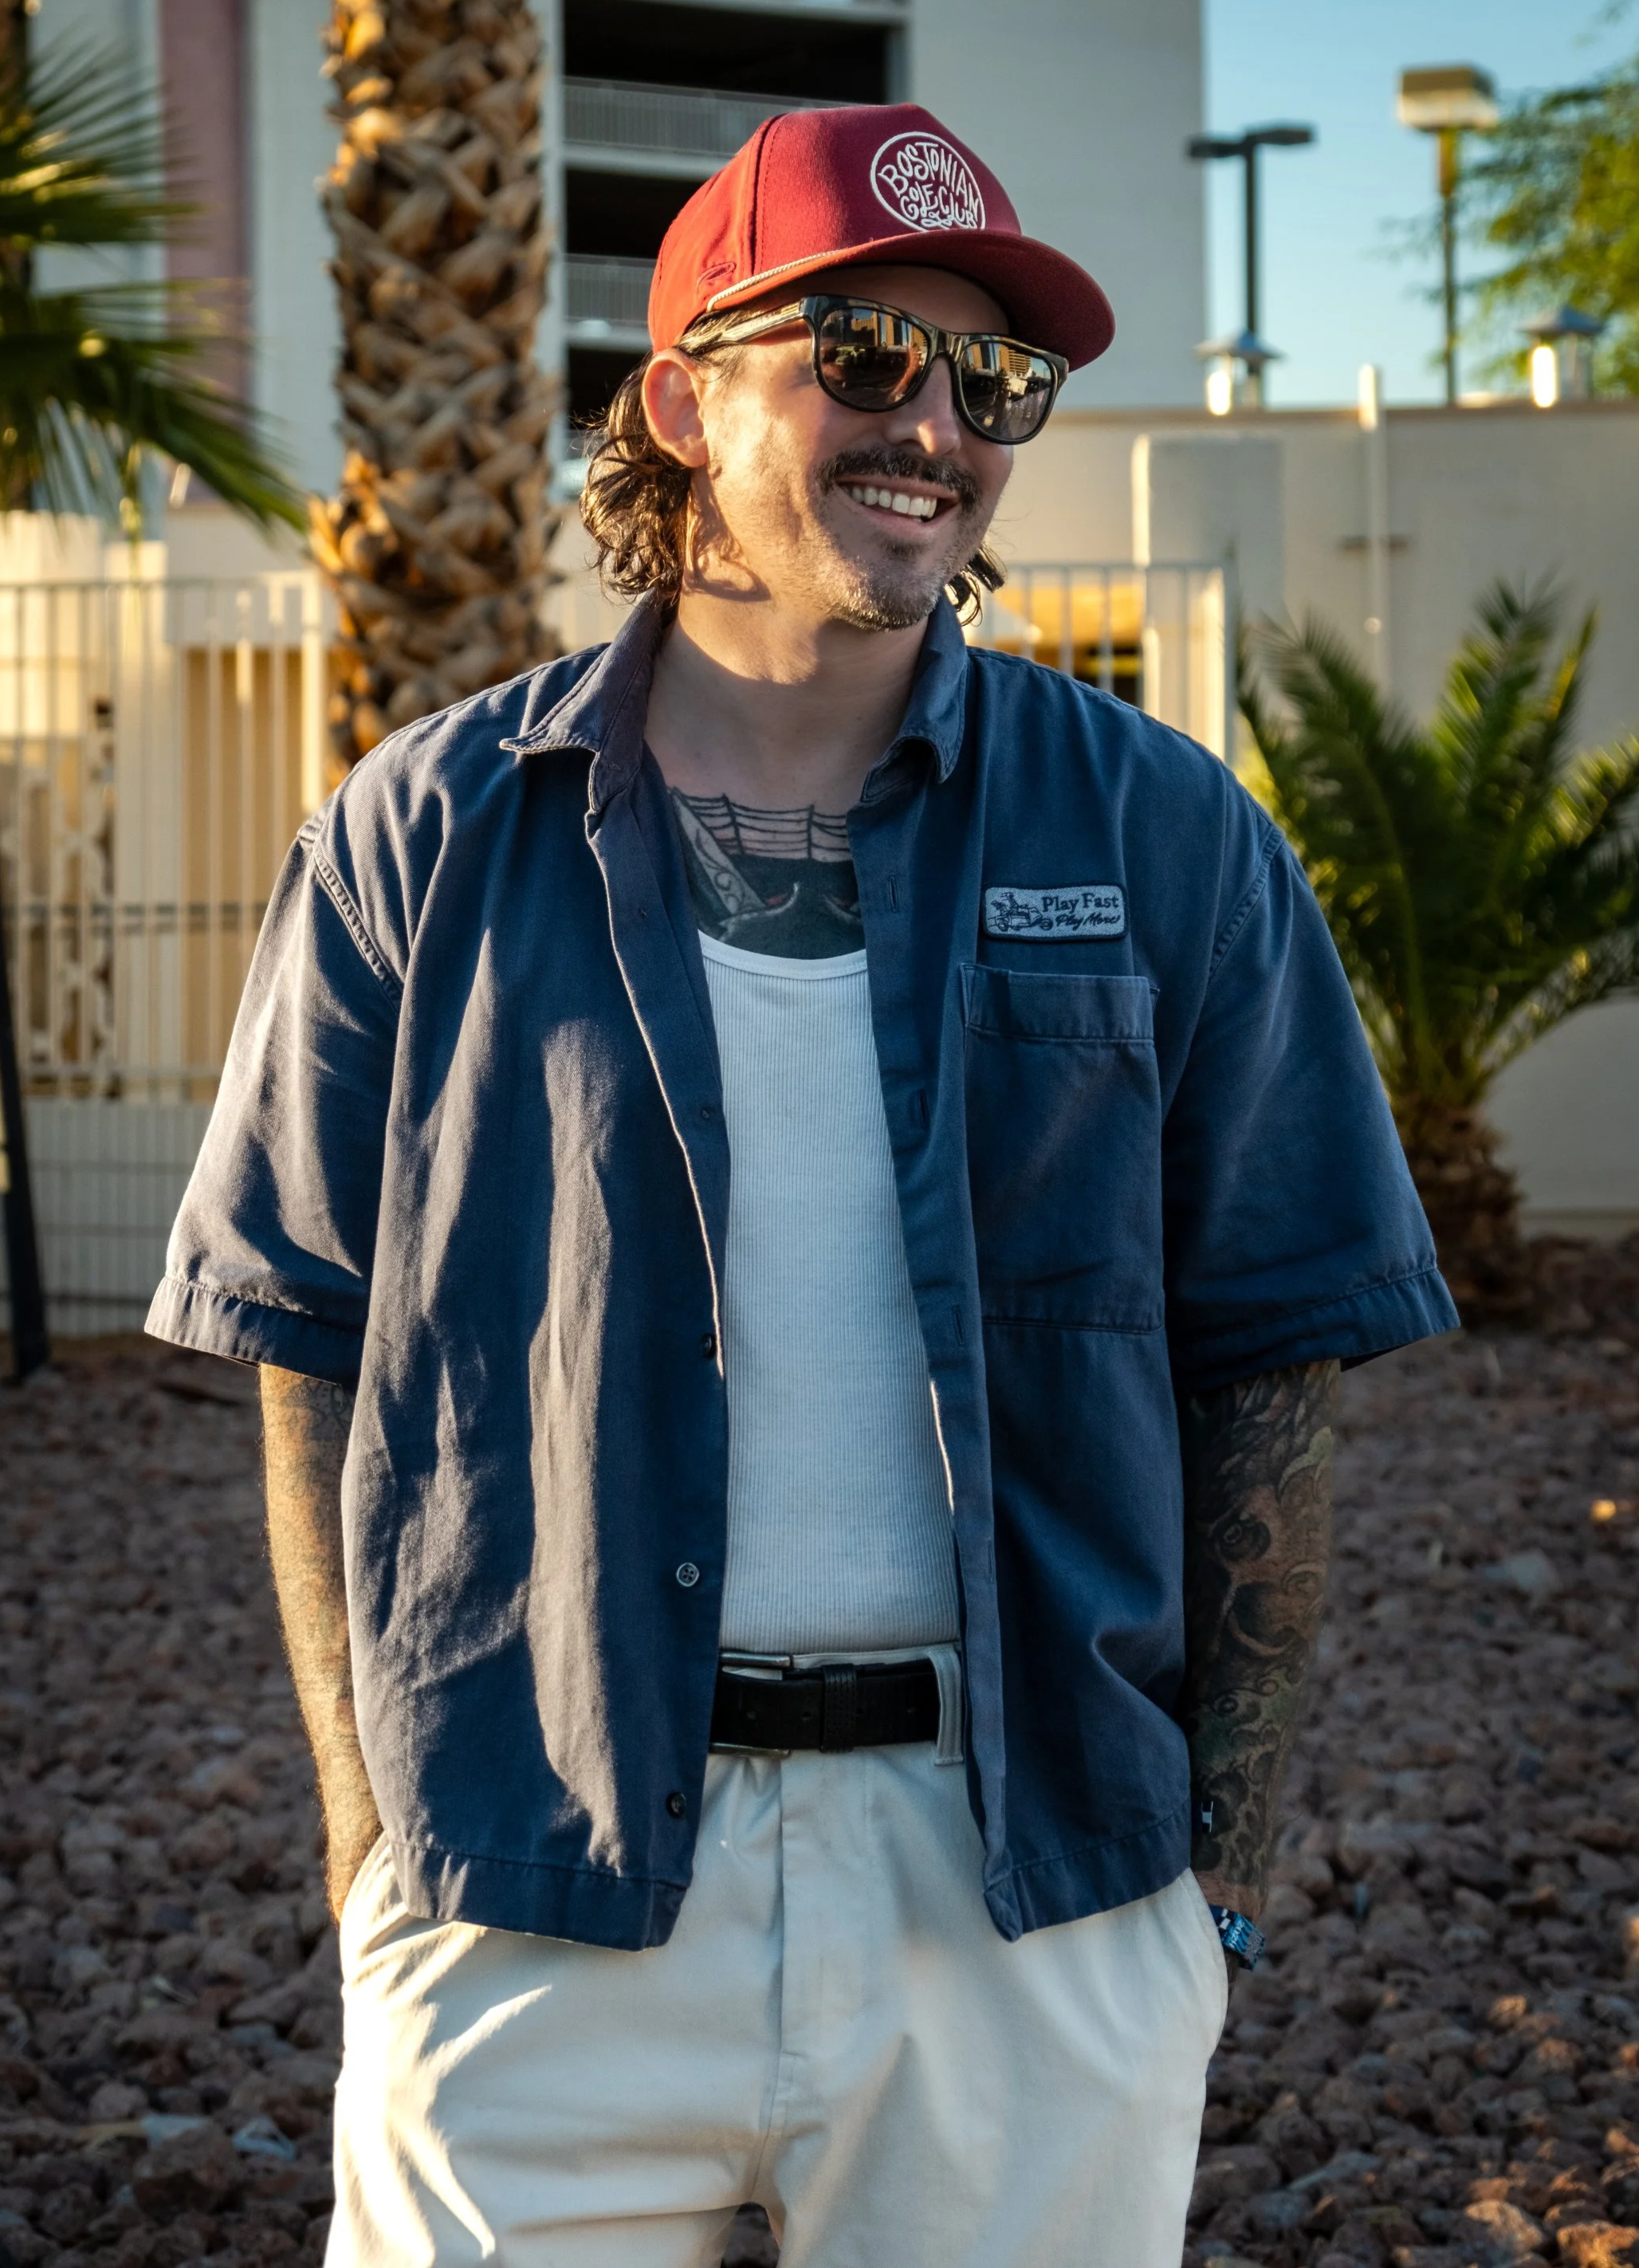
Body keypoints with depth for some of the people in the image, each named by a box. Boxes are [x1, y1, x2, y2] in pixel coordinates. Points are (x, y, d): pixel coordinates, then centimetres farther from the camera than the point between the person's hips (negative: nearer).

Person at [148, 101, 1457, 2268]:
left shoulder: (1162, 839, 3)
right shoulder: (427, 844, 1)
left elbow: (1266, 1370, 4)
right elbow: (319, 1373, 3)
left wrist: (1222, 1864, 0)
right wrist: (381, 1850, -1)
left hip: (1037, 1886, 1)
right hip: (538, 1887, 0)